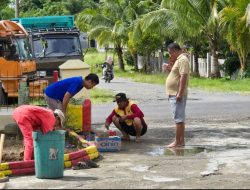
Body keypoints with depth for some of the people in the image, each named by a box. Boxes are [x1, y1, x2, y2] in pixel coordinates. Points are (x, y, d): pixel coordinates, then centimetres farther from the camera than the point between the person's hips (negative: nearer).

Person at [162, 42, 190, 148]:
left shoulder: (182, 60, -14)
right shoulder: (178, 60, 18)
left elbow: (183, 77, -23)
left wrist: (180, 93, -26)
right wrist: (169, 68, 12)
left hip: (177, 95, -11)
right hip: (174, 94, 11)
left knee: (178, 118, -9)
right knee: (179, 119, 12)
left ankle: (178, 142, -8)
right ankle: (181, 140, 16)